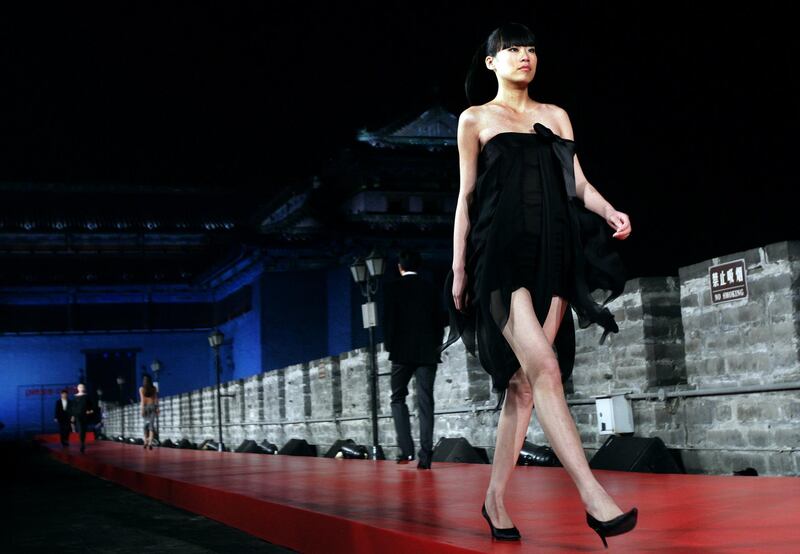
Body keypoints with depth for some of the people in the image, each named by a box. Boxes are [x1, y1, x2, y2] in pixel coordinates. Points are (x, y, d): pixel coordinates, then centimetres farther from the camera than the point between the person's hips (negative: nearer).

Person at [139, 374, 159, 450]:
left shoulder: (141, 389, -3)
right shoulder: (154, 388, 2)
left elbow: (142, 399, -8)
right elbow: (156, 399, 2)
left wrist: (142, 409, -9)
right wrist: (157, 408, 6)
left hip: (145, 406, -1)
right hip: (152, 406, 1)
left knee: (146, 424, 13)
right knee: (151, 424, -3)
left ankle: (146, 442, 13)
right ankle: (150, 443, -14)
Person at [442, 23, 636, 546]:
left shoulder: (556, 116, 21)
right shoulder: (475, 119, 12)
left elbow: (579, 183, 15)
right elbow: (466, 197, 9)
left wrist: (610, 212, -6)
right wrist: (459, 267, 4)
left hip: (555, 255, 4)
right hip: (503, 253, -4)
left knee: (523, 381, 0)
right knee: (544, 367, -20)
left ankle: (496, 498, 8)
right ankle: (595, 499, -24)